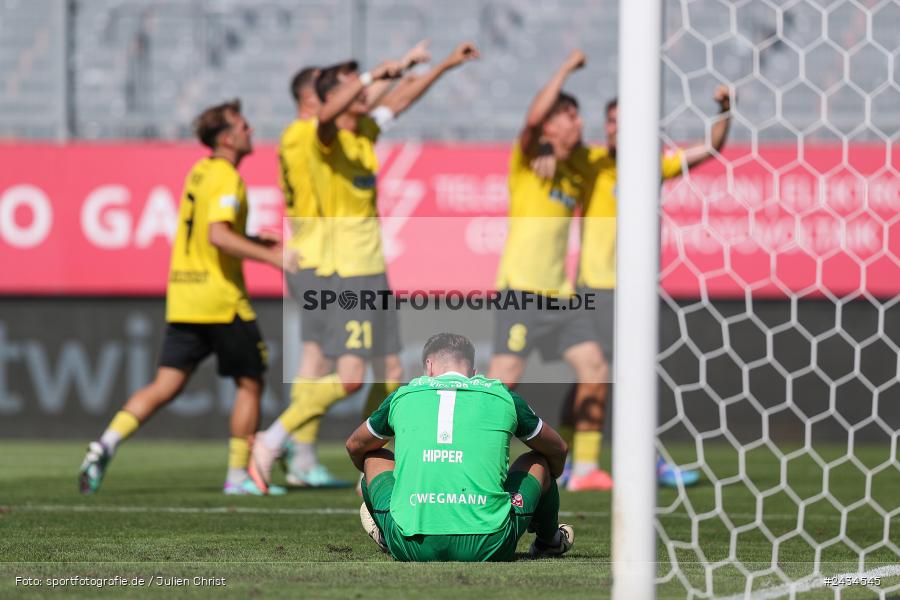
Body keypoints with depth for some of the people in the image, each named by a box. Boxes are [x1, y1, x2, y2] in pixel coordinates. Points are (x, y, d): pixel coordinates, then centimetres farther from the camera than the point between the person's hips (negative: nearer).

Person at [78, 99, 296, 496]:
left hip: (183, 296, 8)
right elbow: (218, 236, -26)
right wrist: (271, 257, -26)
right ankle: (238, 475, 8)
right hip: (221, 299, -8)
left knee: (166, 386, 3)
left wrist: (255, 241, 23)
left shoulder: (199, 172, 15)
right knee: (250, 383, 7)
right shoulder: (227, 179, -13)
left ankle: (106, 444, -14)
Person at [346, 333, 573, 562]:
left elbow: (355, 447, 35)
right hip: (488, 549, 0)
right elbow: (557, 450, 32)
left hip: (411, 550, 1)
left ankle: (384, 535, 50)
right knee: (538, 461, 29)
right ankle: (549, 541, 51)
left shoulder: (404, 395, 15)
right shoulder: (501, 395, 13)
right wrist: (546, 484, 54)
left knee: (374, 458, 29)